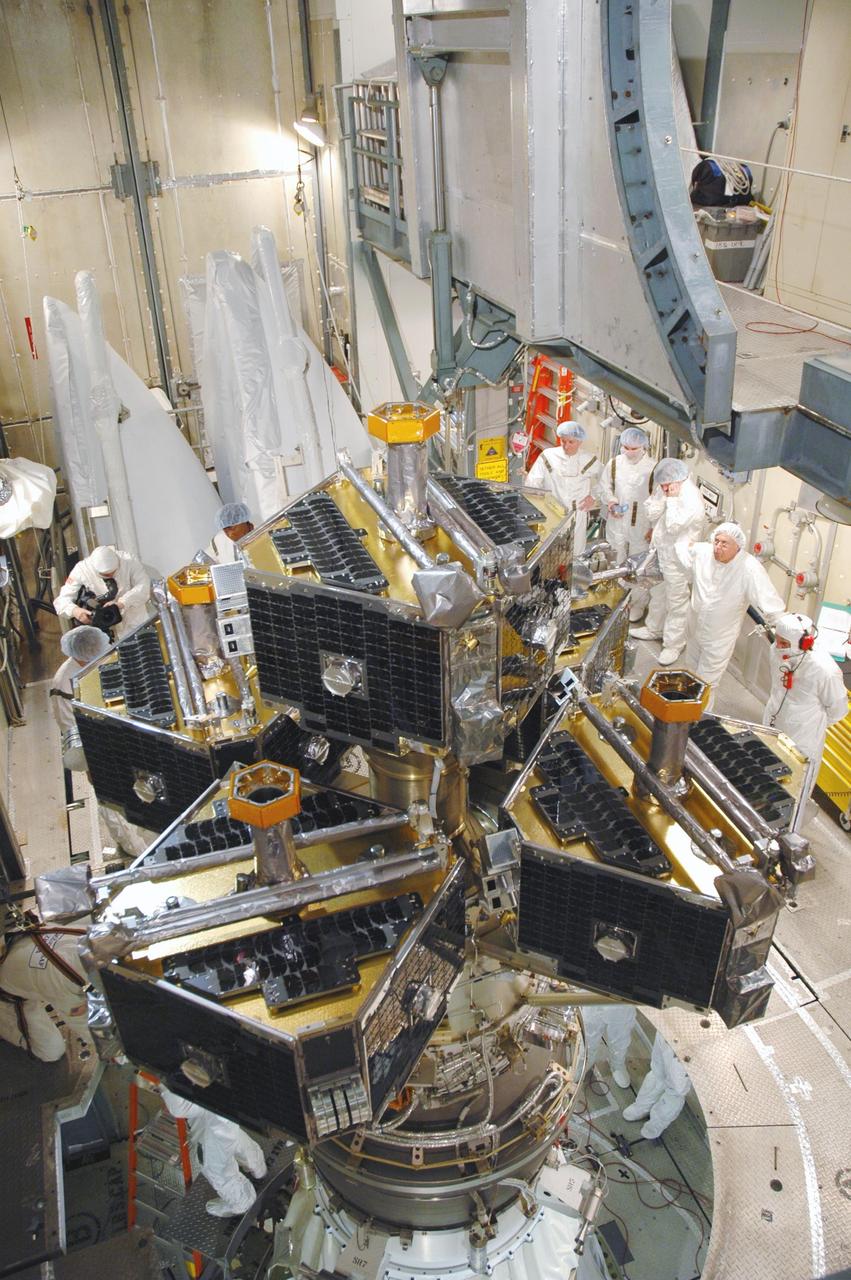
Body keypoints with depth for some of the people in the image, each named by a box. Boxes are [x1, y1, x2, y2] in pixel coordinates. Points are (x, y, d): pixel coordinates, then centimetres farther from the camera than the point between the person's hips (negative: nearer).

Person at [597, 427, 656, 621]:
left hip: (641, 527, -3)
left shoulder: (653, 468, -15)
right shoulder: (614, 464, -5)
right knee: (619, 564, 17)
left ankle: (638, 605, 22)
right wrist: (610, 501, -12)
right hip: (617, 524, 3)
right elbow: (604, 487, 9)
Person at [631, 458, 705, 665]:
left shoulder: (692, 499, -26)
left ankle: (674, 644, 17)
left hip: (677, 557, -8)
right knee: (658, 594, 26)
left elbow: (674, 525, -29)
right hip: (661, 550, 8)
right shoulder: (664, 489, -3)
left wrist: (671, 499, -26)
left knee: (676, 602, 5)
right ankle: (654, 629, 46)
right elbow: (651, 513, -3)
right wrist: (662, 496, -17)